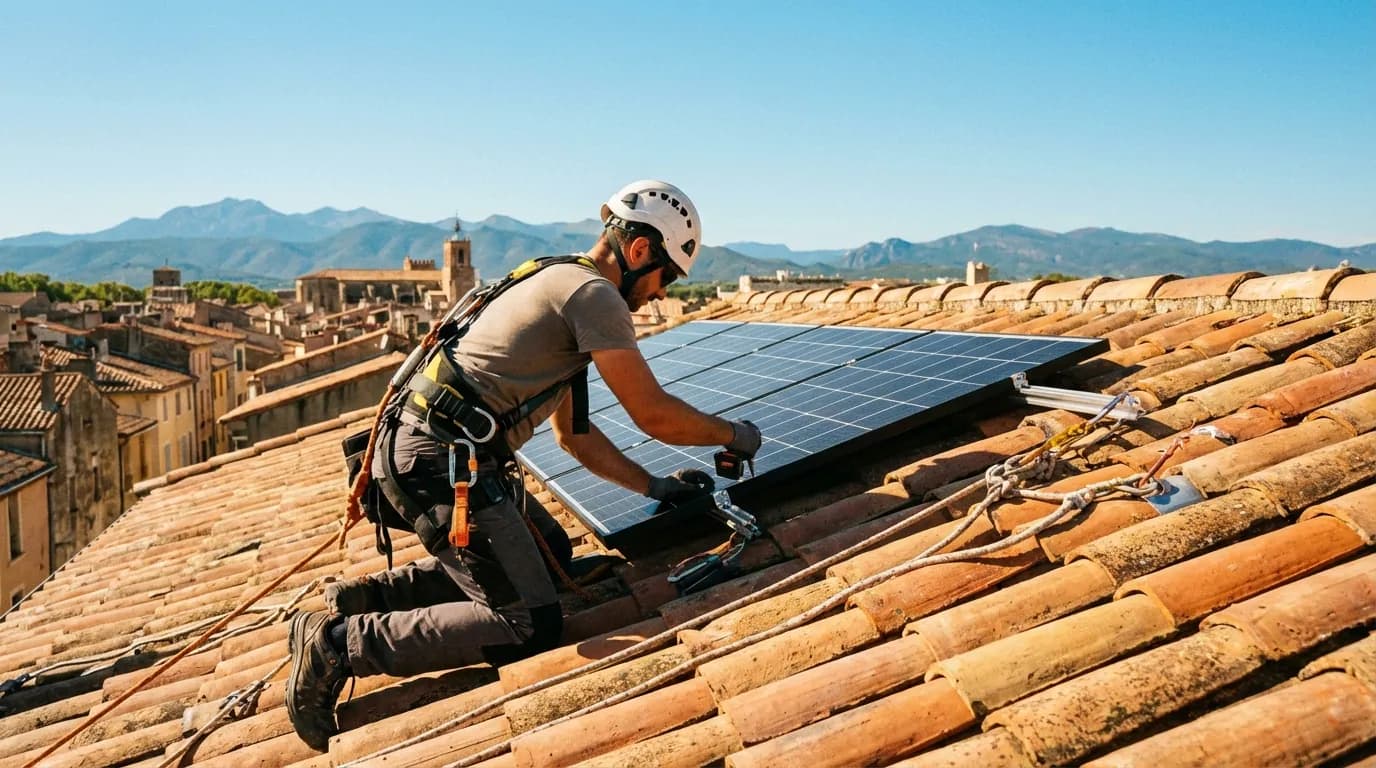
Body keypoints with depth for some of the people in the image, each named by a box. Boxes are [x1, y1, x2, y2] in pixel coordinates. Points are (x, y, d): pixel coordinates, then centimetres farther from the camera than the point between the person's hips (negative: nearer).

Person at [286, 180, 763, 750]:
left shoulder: (561, 283, 22)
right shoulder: (594, 293, -9)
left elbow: (573, 434, 24)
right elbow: (654, 415, -10)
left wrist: (653, 486, 20)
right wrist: (734, 434, 7)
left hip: (418, 450, 10)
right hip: (440, 462, -10)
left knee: (549, 550, 22)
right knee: (531, 626, -7)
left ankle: (362, 597, 18)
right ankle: (341, 643, -3)